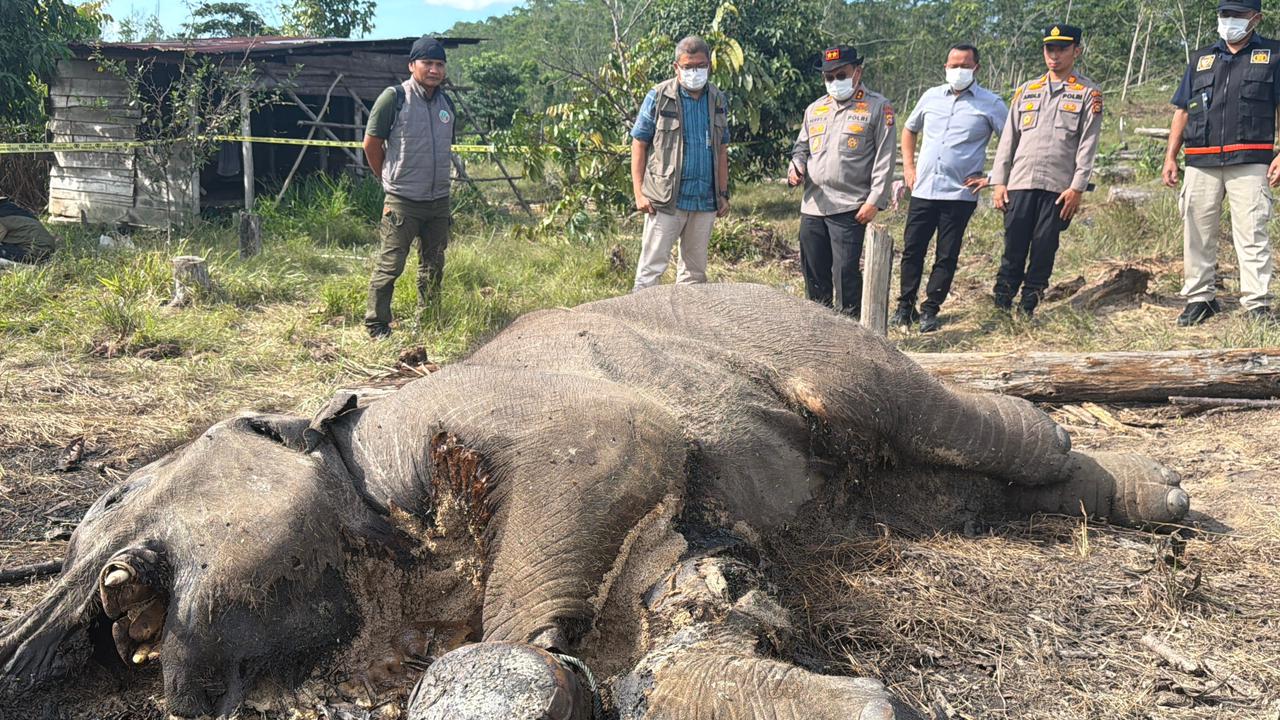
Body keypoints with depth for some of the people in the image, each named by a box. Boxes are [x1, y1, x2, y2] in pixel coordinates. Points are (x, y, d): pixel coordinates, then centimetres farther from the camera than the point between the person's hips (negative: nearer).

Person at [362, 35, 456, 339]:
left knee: (433, 266, 14)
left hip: (439, 200, 6)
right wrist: (391, 179, 7)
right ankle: (377, 326, 7)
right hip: (402, 201, -6)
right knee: (390, 265, -4)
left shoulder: (446, 103, 10)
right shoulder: (394, 98, -9)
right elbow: (371, 144, -3)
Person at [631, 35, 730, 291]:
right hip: (665, 201, -5)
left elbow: (722, 150, 16)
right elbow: (639, 145, -3)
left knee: (695, 270, 12)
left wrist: (724, 193, 11)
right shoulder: (658, 97, -3)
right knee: (652, 267, -6)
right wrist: (639, 193, -10)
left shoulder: (718, 100, 10)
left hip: (705, 201, 5)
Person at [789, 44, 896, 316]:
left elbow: (884, 159, -5)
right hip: (812, 207, 6)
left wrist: (875, 201, -12)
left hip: (849, 209, -6)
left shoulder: (878, 107, 0)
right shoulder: (815, 108, 17)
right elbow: (801, 147, 24)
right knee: (814, 274, 11)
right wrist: (795, 169, 1)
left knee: (845, 274, -7)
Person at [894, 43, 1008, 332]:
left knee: (947, 256, 2)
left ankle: (930, 310, 11)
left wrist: (993, 178, -6)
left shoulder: (990, 104, -1)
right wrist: (908, 167, 14)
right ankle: (905, 306, 15)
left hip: (960, 193, -3)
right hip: (923, 189, 3)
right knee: (912, 249, 3)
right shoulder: (931, 96, 10)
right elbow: (909, 130, 25)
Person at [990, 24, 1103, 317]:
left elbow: (1088, 143, -1)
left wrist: (1077, 187, -10)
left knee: (1044, 249, 1)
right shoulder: (1026, 90, 17)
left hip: (1059, 188, -2)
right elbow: (1009, 138, 14)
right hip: (1020, 183, 2)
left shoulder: (1088, 93, 7)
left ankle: (1027, 308, 7)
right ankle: (1000, 307, 2)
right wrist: (998, 182, 6)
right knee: (1013, 247, -1)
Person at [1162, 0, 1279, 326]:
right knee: (1197, 234, 6)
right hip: (1201, 164, 4)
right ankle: (1199, 299, 15)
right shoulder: (1201, 59, 18)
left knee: (1252, 234, -6)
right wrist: (1170, 157, 9)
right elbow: (1182, 111, 18)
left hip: (1249, 163, -3)